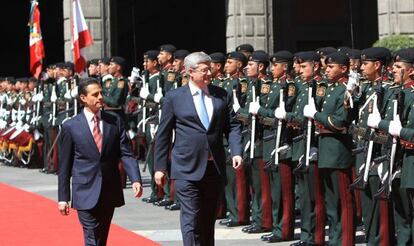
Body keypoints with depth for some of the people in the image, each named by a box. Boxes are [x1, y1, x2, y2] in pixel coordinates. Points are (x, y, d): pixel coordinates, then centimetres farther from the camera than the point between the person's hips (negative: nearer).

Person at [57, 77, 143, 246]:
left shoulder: (114, 122, 5)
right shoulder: (71, 126, -1)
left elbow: (126, 154, 0)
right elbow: (65, 165, 2)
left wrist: (135, 179, -16)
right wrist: (63, 198, 0)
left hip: (110, 192, 3)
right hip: (86, 194, -3)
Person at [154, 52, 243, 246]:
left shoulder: (222, 95, 7)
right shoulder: (174, 97, -1)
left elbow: (232, 126, 7)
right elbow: (163, 134, 3)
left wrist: (236, 152, -10)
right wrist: (160, 167, 2)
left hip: (214, 168, 4)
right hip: (187, 168, -4)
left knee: (209, 218, 13)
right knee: (191, 218, -9)